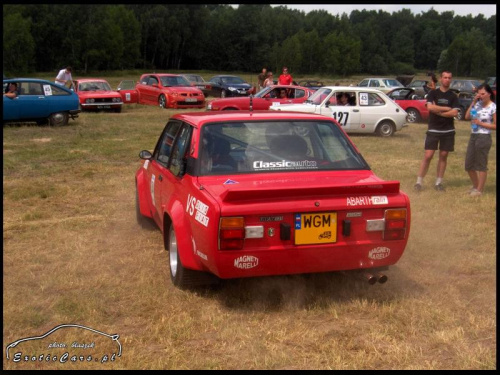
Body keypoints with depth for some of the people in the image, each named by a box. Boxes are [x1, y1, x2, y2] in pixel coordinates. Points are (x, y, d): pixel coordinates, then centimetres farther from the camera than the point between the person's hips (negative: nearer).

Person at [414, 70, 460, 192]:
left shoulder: (453, 96, 6)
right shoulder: (433, 93, 2)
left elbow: (454, 112, -7)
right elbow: (430, 107, -16)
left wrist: (438, 111, -11)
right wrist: (446, 108, -10)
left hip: (448, 131, 2)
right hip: (433, 130, -2)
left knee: (443, 156, 6)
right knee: (428, 155, -6)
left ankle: (439, 182, 14)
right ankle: (419, 181, -1)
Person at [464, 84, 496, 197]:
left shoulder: (493, 107, -9)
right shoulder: (478, 104, 7)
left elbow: (495, 126, -8)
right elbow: (467, 117, 0)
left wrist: (481, 123, -16)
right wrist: (473, 102, -3)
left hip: (484, 137, -7)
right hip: (473, 136, 7)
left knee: (481, 165, 3)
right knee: (469, 165, 11)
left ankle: (479, 189, 14)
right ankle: (475, 185, 29)